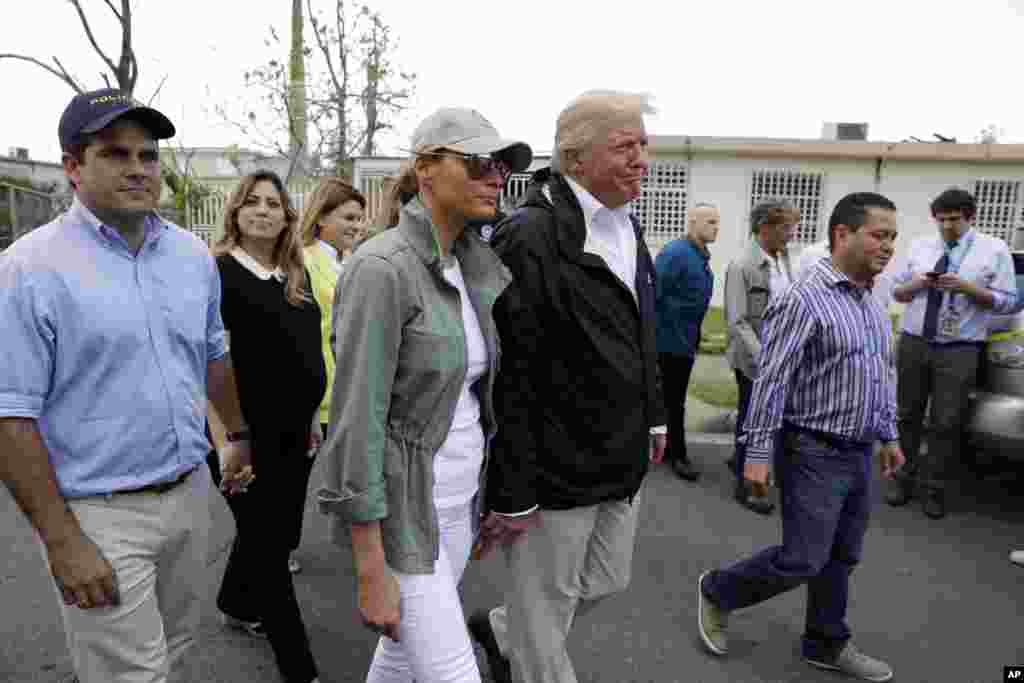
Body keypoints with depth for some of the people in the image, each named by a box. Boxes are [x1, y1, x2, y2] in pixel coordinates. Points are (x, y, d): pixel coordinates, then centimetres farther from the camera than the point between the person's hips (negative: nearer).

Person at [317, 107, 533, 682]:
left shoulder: (476, 264, 3)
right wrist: (373, 573, -19)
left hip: (460, 497, 8)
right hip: (400, 507, -7)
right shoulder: (381, 269, -21)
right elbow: (356, 423, -22)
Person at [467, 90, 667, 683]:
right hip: (558, 469, -8)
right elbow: (510, 374, -22)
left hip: (625, 459, 9)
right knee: (546, 606, 12)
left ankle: (501, 631, 46)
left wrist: (654, 415, 18)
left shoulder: (627, 226, 8)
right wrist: (511, 492, -19)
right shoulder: (530, 238, -20)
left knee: (606, 583, 23)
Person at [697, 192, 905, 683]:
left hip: (859, 454, 8)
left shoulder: (871, 303, 11)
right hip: (814, 453, -8)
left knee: (841, 559, 16)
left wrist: (888, 435, 20)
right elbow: (770, 382, -20)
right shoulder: (803, 301, -17)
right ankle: (716, 591, 20)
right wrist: (758, 453, -21)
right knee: (802, 561, -2)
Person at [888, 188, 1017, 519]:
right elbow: (896, 292, 13)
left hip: (959, 351, -2)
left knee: (946, 424, 1)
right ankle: (903, 479, 19)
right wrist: (917, 283, -8)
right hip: (913, 343, 3)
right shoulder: (920, 246, 10)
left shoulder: (994, 249, 1)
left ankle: (933, 488, 14)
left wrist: (967, 287, -16)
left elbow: (1007, 301, -2)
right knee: (908, 415, 8)